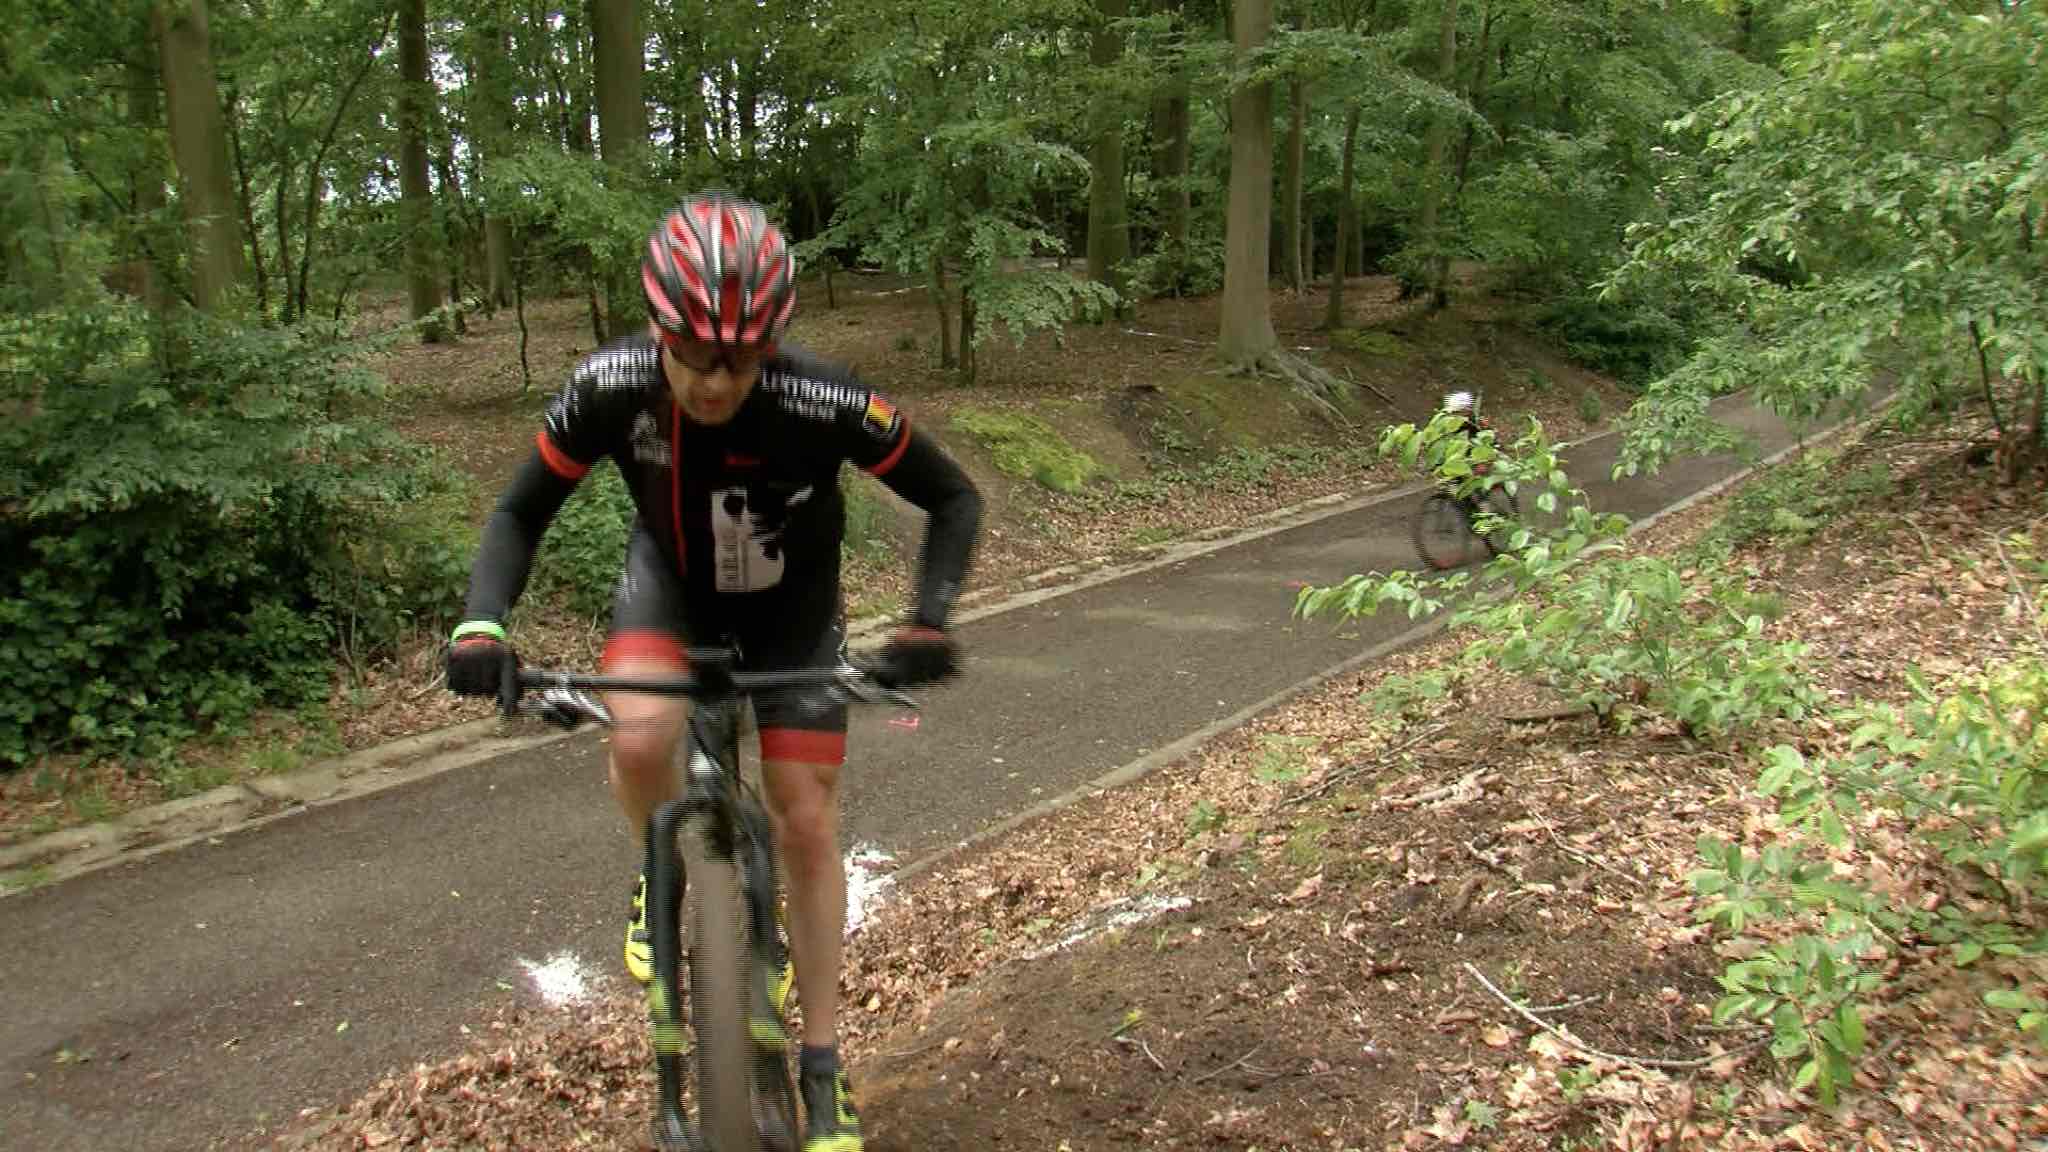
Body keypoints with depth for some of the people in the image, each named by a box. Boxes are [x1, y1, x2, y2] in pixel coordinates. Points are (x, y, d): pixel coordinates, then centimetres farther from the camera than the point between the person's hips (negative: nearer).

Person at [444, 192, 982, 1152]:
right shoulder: (610, 388, -29)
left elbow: (953, 499, -22)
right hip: (670, 583, 1)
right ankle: (665, 882, 4)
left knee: (807, 823, -2)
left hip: (791, 613, -1)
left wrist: (927, 622, -35)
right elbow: (522, 511, -14)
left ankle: (821, 1065, 15)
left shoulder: (823, 404, -34)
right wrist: (480, 622, -30)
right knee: (640, 737, -31)